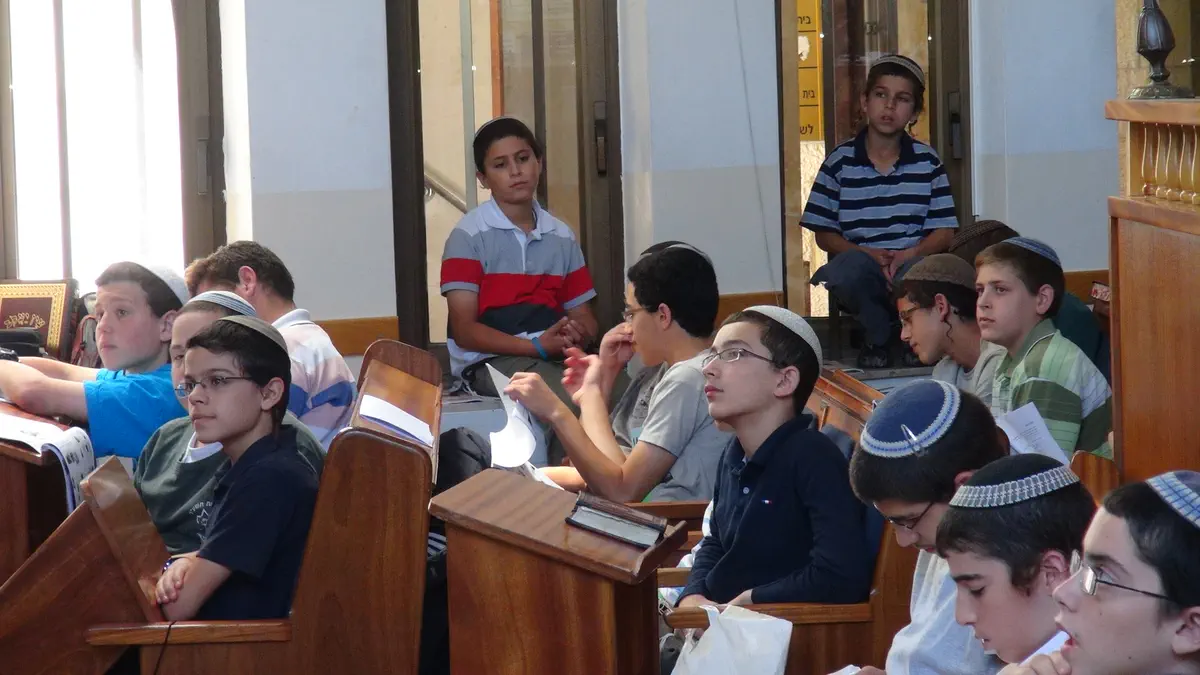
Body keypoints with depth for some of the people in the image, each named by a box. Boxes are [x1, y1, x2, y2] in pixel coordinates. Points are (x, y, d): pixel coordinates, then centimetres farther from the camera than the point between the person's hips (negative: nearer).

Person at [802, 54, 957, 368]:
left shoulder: (927, 162, 10)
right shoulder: (840, 162, 5)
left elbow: (944, 233, 6)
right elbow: (824, 234, 5)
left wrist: (908, 255, -14)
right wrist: (870, 255, -13)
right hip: (863, 270, 0)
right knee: (850, 267, -38)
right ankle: (877, 338, -4)